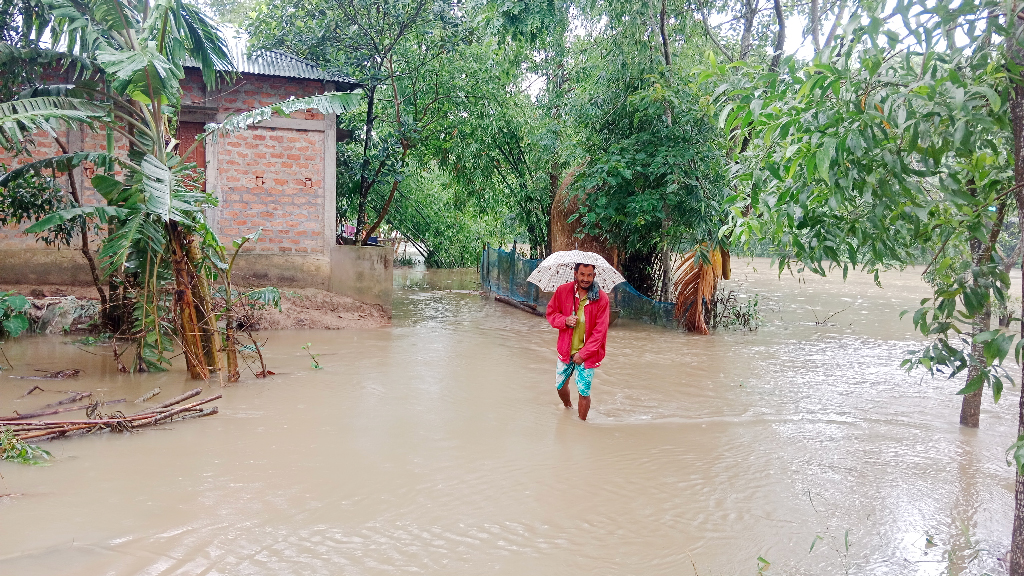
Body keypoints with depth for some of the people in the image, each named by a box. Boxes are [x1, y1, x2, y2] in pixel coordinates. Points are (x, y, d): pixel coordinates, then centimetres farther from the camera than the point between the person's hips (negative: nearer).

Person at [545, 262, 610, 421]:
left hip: (587, 353, -3)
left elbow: (599, 331, -13)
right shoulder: (562, 291, -6)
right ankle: (568, 408, 49)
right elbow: (551, 313, 6)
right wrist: (565, 320, -16)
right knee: (560, 385, 17)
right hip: (566, 350, 3)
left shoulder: (601, 298, -14)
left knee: (584, 392, -2)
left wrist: (583, 354, -14)